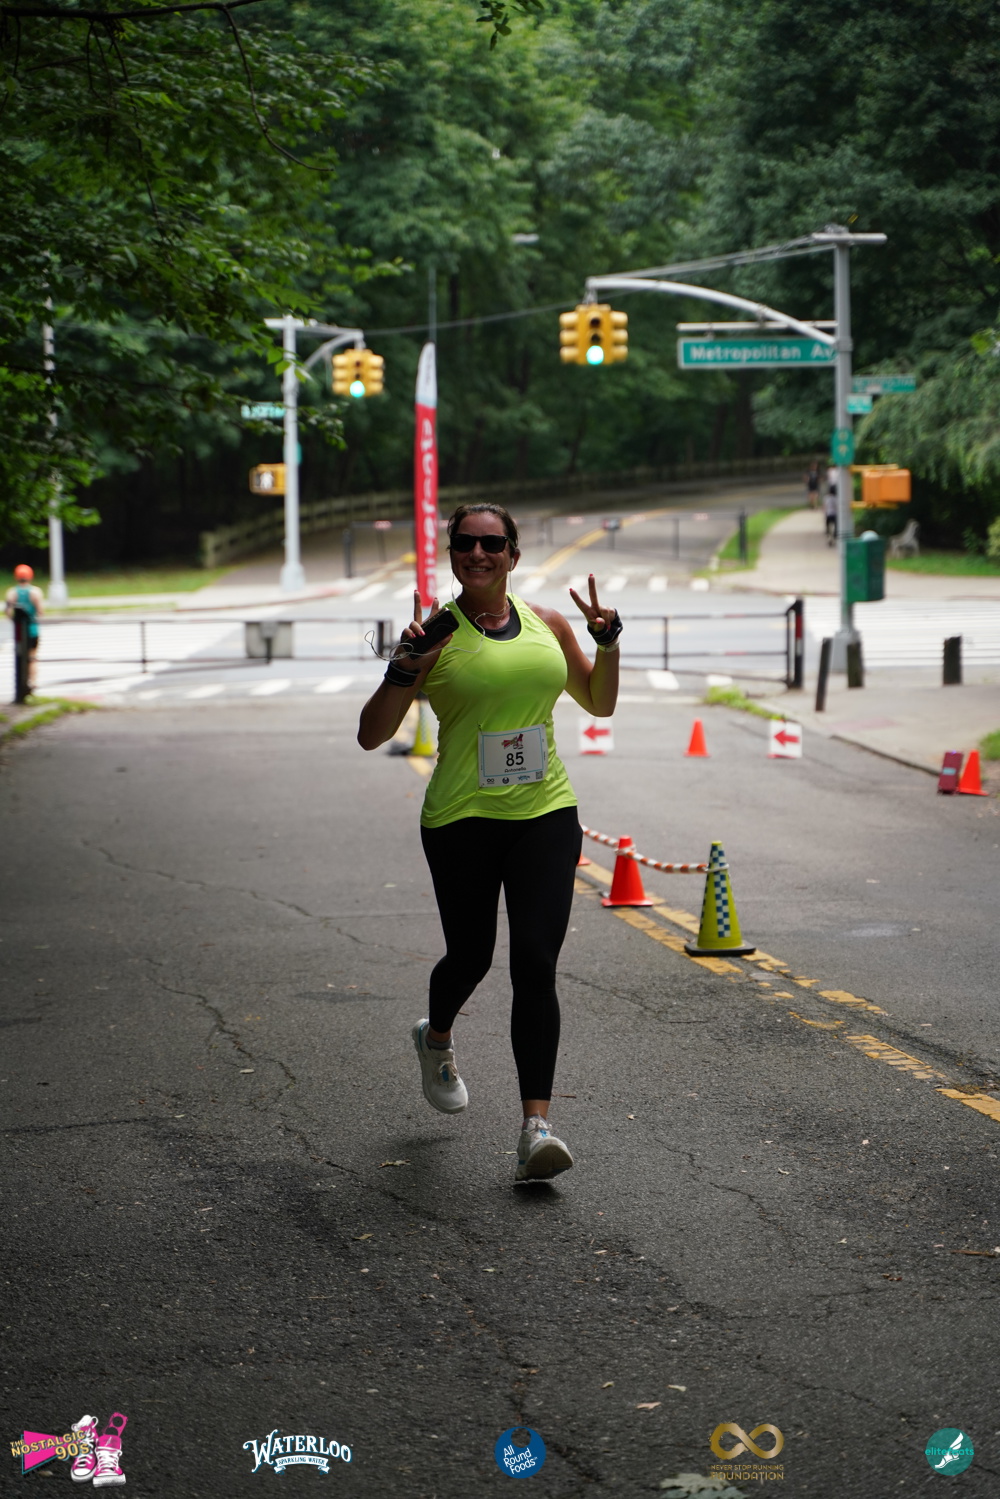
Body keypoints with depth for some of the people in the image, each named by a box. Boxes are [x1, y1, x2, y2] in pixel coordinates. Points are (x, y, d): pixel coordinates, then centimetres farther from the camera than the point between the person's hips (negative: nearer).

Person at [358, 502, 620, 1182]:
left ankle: (537, 1125, -12)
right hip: (461, 820, -1)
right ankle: (437, 1038, 47)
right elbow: (371, 736, -4)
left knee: (535, 963, -11)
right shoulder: (437, 633, -2)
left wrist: (608, 642, 5)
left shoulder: (548, 624, 8)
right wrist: (404, 669, -19)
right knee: (471, 955, 11)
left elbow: (600, 704, 22)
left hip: (546, 814, 2)